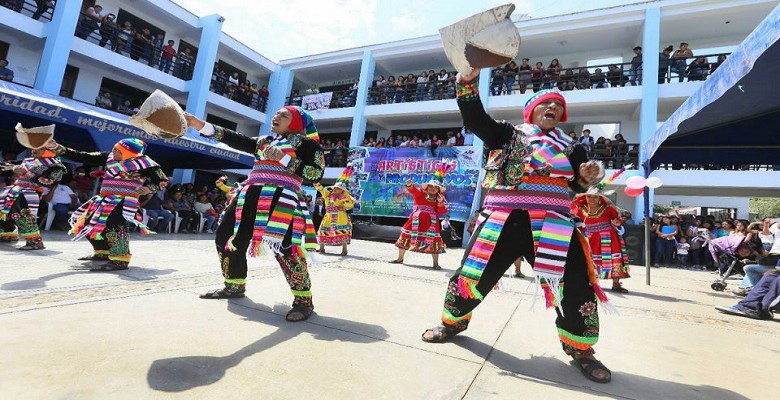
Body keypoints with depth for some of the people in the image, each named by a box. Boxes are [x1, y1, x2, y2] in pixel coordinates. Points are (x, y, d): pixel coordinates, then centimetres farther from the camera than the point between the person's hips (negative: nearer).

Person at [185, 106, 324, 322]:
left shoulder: (306, 143, 7)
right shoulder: (263, 142, 26)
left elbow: (316, 174, -6)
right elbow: (234, 139, 14)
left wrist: (284, 159, -10)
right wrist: (201, 125, 4)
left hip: (281, 198, -8)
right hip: (250, 196, 8)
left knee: (284, 246, -21)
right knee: (227, 237, 11)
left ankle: (303, 300, -8)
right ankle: (235, 286, 32)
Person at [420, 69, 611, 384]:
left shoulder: (571, 148, 18)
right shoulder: (507, 134, 10)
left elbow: (580, 186, 19)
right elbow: (473, 116, -1)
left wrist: (588, 176, -4)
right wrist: (469, 75, -13)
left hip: (552, 225, 2)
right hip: (503, 221, -1)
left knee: (576, 288, -1)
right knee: (472, 275, 3)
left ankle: (581, 351, 26)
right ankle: (453, 321, 32)